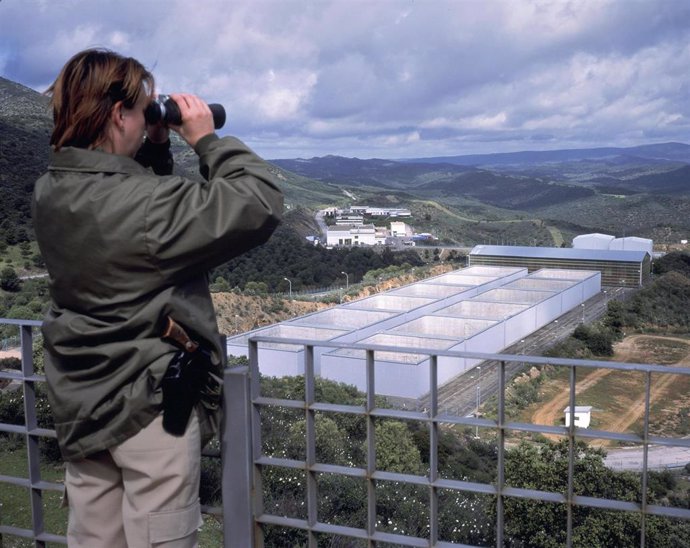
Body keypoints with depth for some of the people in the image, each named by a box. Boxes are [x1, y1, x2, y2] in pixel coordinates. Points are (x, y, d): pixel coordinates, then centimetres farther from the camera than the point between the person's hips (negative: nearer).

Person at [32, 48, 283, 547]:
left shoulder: (49, 193, 0)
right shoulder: (148, 204, -25)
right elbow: (259, 205, -20)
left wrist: (157, 147, 4)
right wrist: (207, 140, -11)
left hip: (80, 405, 8)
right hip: (151, 404, -8)